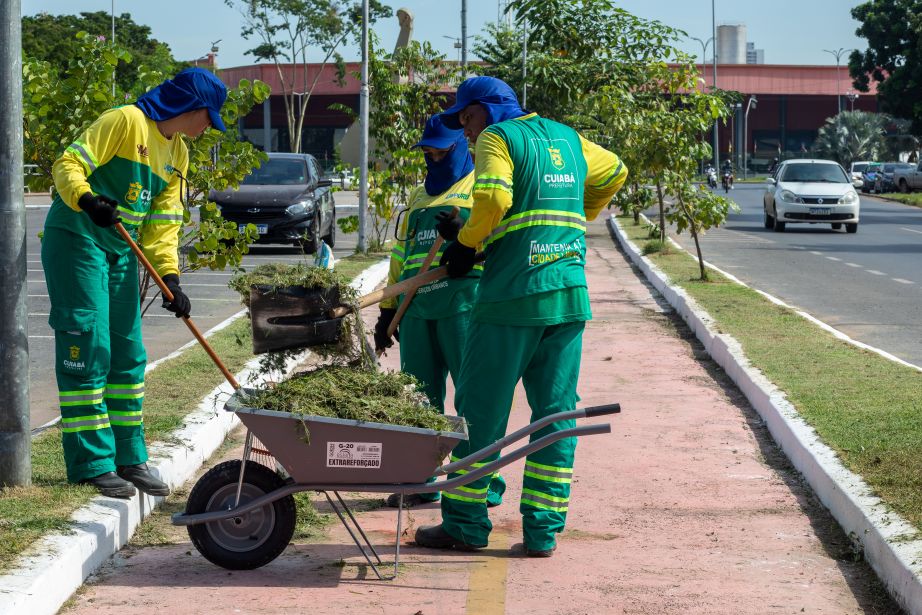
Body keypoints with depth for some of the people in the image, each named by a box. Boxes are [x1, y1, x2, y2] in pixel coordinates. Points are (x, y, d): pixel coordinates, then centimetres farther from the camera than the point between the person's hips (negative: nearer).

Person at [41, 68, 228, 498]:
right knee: (88, 349, -10)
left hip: (121, 252, 9)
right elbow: (68, 164, -18)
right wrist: (87, 200, -36)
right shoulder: (126, 122, -13)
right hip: (76, 241, -9)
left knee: (128, 356, 9)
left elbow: (163, 224, 10)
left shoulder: (177, 155, 12)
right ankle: (92, 463, -7)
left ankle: (129, 458, 17)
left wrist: (170, 277, -3)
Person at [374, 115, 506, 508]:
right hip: (417, 306, 6)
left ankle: (485, 485, -4)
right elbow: (401, 255, 29)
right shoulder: (419, 197, 26)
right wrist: (387, 310, 25)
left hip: (464, 303, -6)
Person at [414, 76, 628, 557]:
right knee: (556, 413, 7)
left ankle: (466, 523, 4)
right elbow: (614, 172, 35)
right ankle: (543, 530, 5)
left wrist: (466, 241, -3)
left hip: (512, 297, -6)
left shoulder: (497, 138, -1)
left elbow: (493, 198, -18)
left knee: (480, 410, 1)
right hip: (570, 298, 6)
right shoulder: (567, 138, 20)